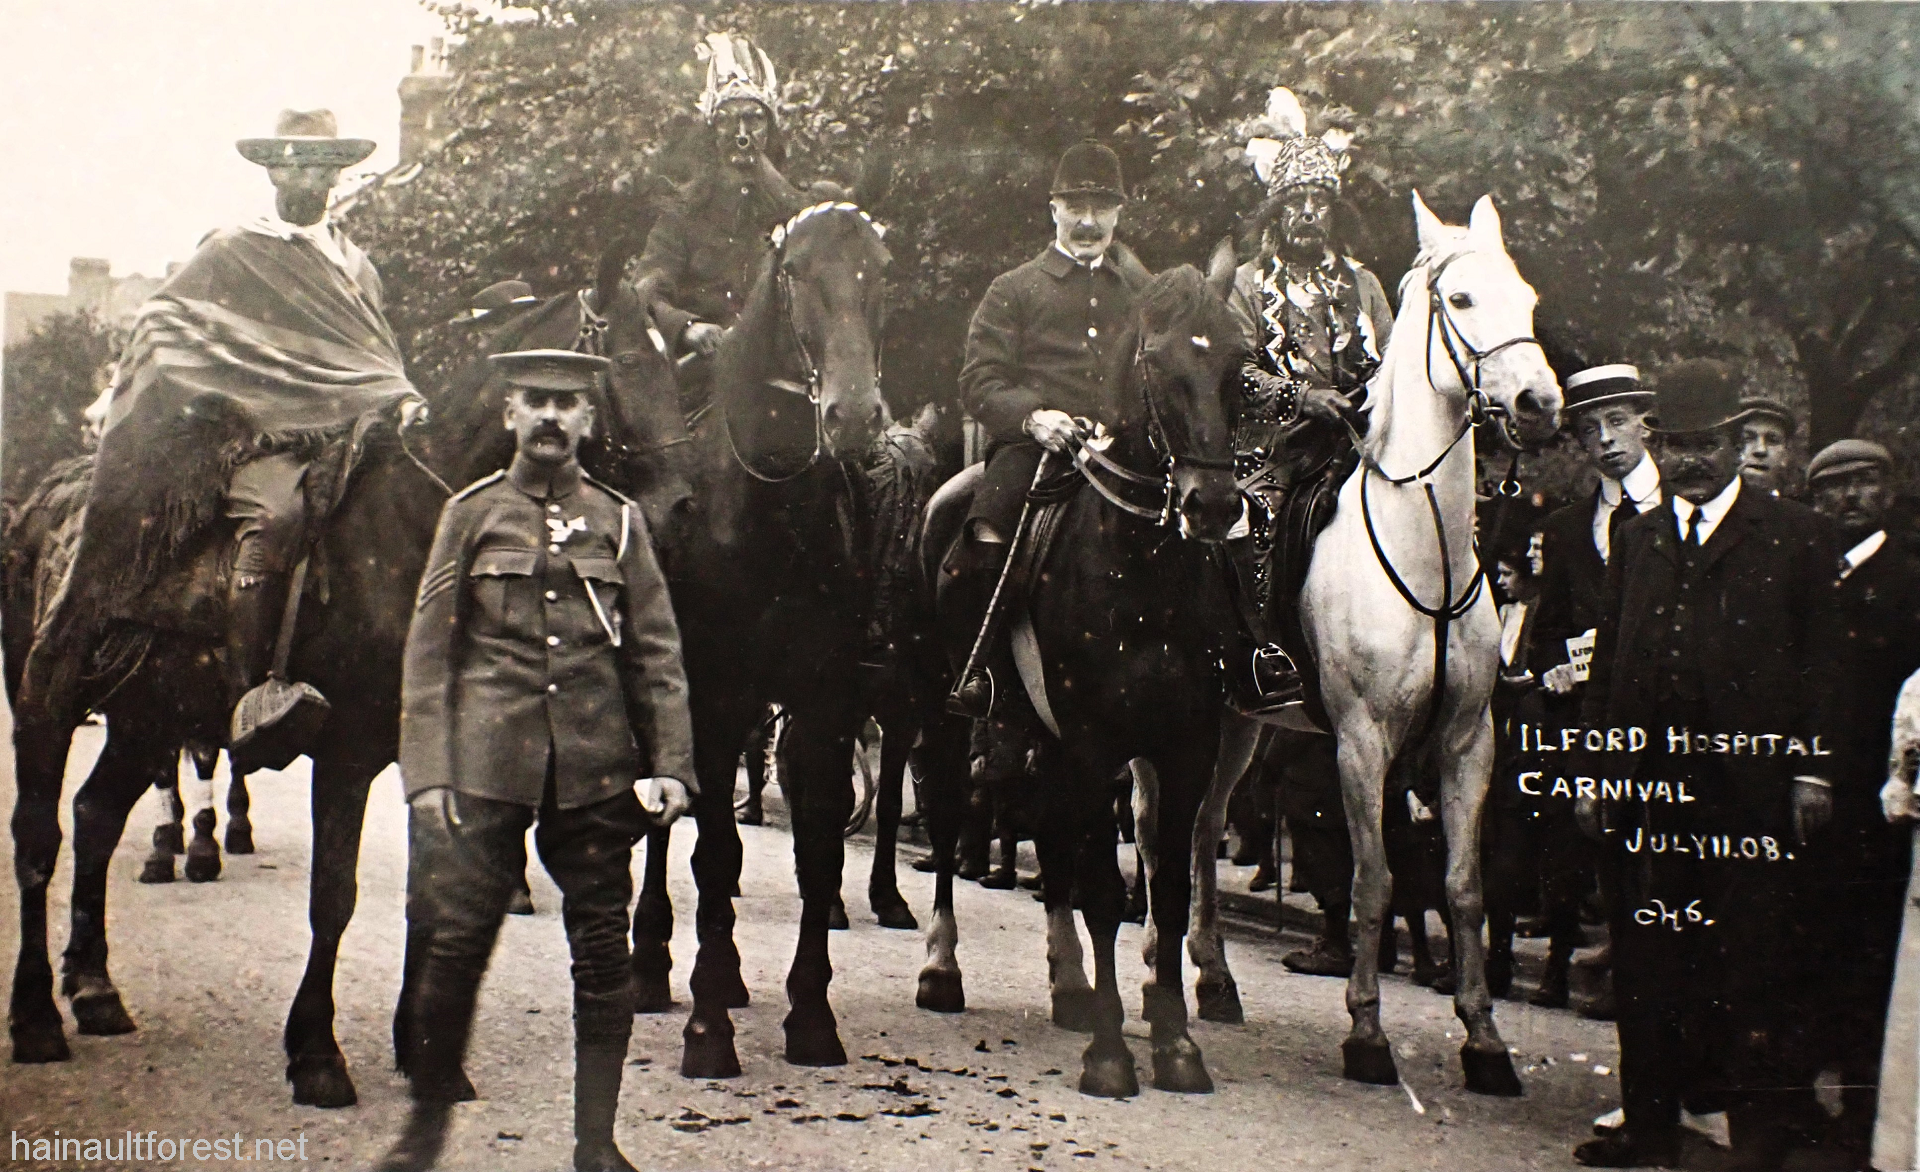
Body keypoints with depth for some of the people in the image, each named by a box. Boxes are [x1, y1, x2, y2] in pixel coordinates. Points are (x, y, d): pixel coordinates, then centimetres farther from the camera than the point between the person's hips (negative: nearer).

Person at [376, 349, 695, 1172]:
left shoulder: (618, 521, 9)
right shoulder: (471, 513, 6)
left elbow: (657, 655, 8)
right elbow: (429, 651, 4)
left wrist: (672, 764, -2)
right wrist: (427, 773, -4)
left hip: (597, 769, 2)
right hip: (487, 762, -1)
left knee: (602, 949, 4)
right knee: (458, 940, -2)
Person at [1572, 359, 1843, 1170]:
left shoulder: (1794, 536, 5)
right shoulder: (1636, 538, 15)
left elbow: (1821, 662, 2)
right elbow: (1607, 662, 13)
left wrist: (1812, 768, -5)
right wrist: (1591, 768, 8)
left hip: (1752, 780, -3)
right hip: (1646, 778, 4)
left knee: (1753, 965, 0)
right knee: (1646, 963, 8)